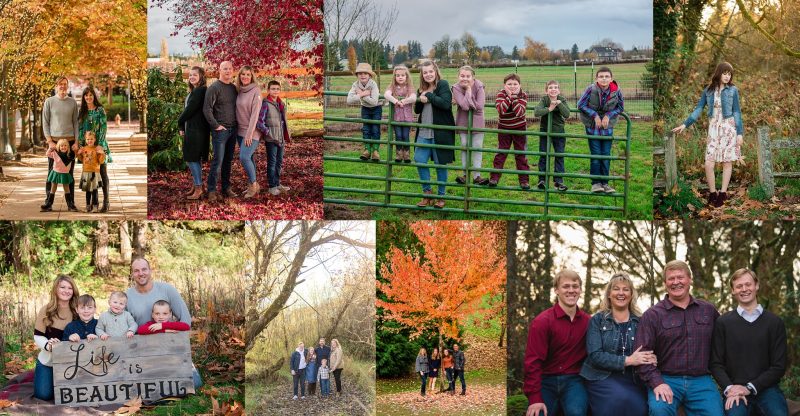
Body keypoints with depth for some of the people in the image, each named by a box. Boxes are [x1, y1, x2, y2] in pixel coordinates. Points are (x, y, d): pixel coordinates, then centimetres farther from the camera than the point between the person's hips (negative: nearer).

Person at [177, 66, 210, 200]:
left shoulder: (200, 91, -14)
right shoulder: (193, 91, 16)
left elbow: (190, 109, -16)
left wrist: (180, 122, -2)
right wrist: (182, 127, 8)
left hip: (197, 130, -10)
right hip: (191, 129, 10)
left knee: (193, 159, -7)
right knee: (193, 159, 13)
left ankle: (198, 188, -4)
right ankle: (195, 187, 20)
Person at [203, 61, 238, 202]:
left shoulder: (233, 88, 12)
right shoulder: (214, 88, -9)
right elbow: (207, 109, -14)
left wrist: (237, 124, 11)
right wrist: (216, 125, -15)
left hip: (233, 130, 6)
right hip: (220, 130, -6)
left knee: (228, 160, 11)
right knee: (218, 160, -8)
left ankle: (226, 188, 18)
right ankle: (212, 191, -3)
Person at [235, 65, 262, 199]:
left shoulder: (256, 91, -10)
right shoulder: (239, 91, 9)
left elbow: (255, 114, -15)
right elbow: (238, 112, 13)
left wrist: (249, 134, -18)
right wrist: (239, 130, 5)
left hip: (251, 132, -6)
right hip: (240, 131, 6)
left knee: (244, 157, -15)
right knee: (249, 159, 10)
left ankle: (253, 184, 1)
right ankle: (252, 186, 18)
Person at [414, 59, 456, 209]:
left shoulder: (443, 85, -7)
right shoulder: (422, 89, 13)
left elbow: (445, 103, -22)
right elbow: (416, 110, 14)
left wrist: (428, 96, -17)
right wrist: (420, 100, -6)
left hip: (440, 133, -6)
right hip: (424, 133, 6)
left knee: (440, 164, 3)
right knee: (419, 161, -1)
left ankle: (441, 196, 16)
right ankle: (427, 193, 14)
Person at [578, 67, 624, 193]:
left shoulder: (616, 91, -12)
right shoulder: (591, 89, -17)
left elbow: (621, 107, 4)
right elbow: (581, 104, -8)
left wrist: (609, 115, -10)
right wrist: (595, 115, -13)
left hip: (608, 126, 2)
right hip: (592, 126, -2)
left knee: (606, 155, 5)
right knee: (595, 154, -1)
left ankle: (605, 183, 13)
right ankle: (595, 183, 6)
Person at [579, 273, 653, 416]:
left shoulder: (640, 322, 11)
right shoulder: (597, 320, 3)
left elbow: (649, 353, 10)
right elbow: (595, 356, -9)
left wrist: (652, 359, -15)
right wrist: (627, 360, -18)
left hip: (633, 379, 2)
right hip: (603, 378, -2)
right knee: (621, 400, -32)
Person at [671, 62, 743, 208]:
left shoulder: (733, 90, -1)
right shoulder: (708, 91, 5)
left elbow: (737, 112, -1)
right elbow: (698, 109, 7)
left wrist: (740, 133, -5)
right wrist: (685, 124, 0)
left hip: (729, 128, -2)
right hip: (713, 128, 2)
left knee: (727, 161, 2)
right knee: (709, 163, -6)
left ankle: (722, 193, 10)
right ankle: (712, 193, 8)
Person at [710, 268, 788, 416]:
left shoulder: (775, 322, 7)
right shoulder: (723, 323, 7)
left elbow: (779, 366, 3)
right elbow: (716, 363, 6)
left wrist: (750, 388, -8)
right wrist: (729, 388, -12)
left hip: (766, 388, 1)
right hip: (736, 390, -1)